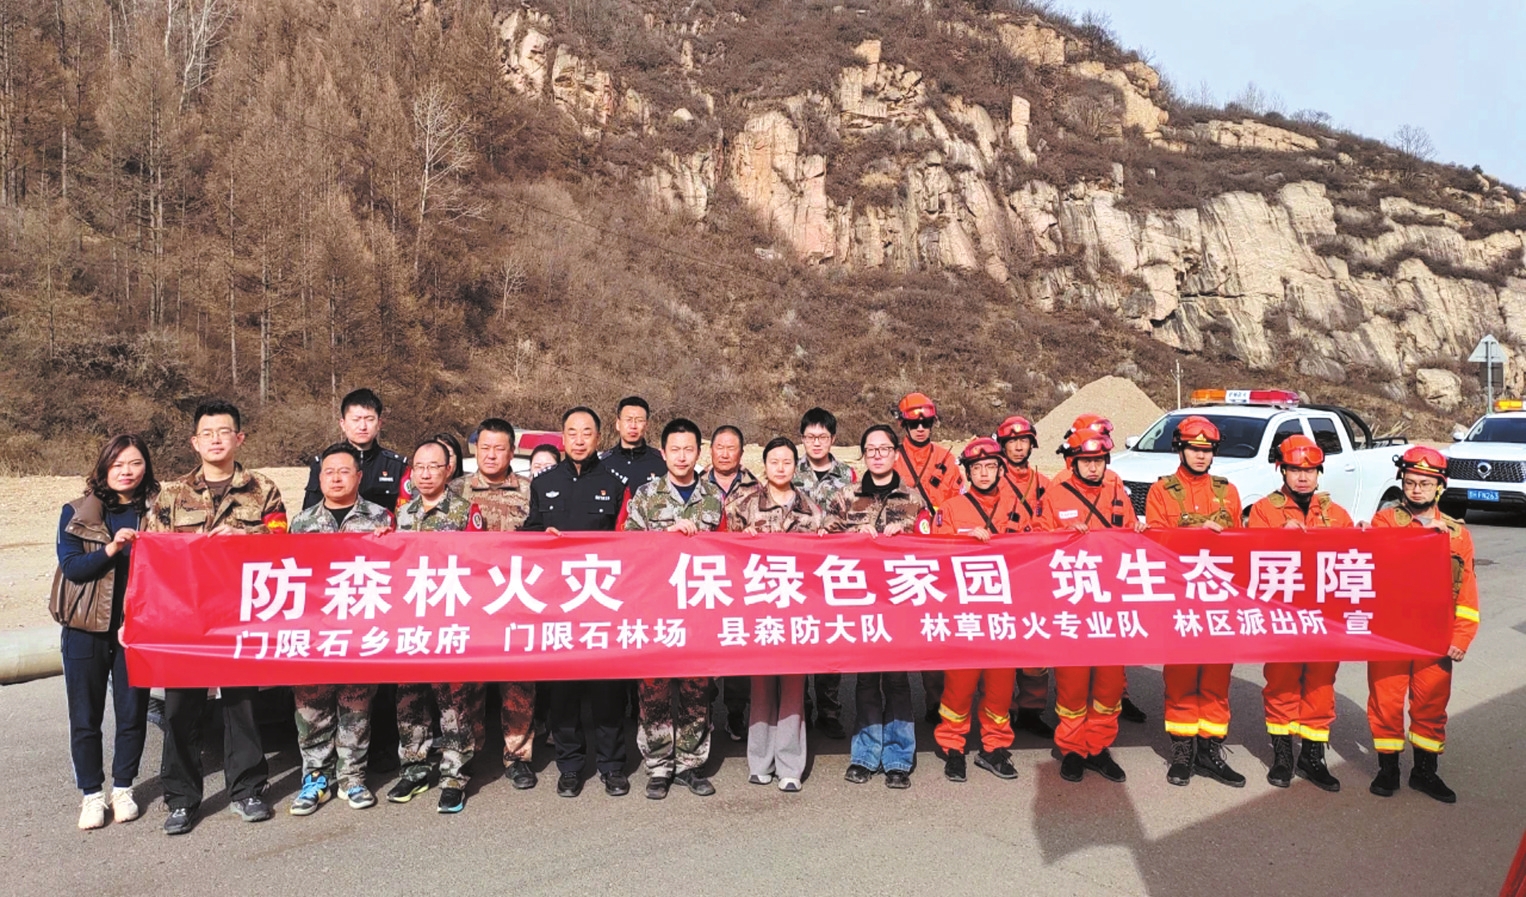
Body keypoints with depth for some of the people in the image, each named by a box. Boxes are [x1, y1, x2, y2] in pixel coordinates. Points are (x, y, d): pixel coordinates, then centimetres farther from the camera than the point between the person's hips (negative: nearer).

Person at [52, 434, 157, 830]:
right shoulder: (76, 513, 0)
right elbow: (71, 566, -8)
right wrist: (111, 549, -23)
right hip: (85, 629, 0)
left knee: (132, 712, 8)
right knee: (85, 716, 7)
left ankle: (123, 788, 25)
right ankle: (91, 793, 21)